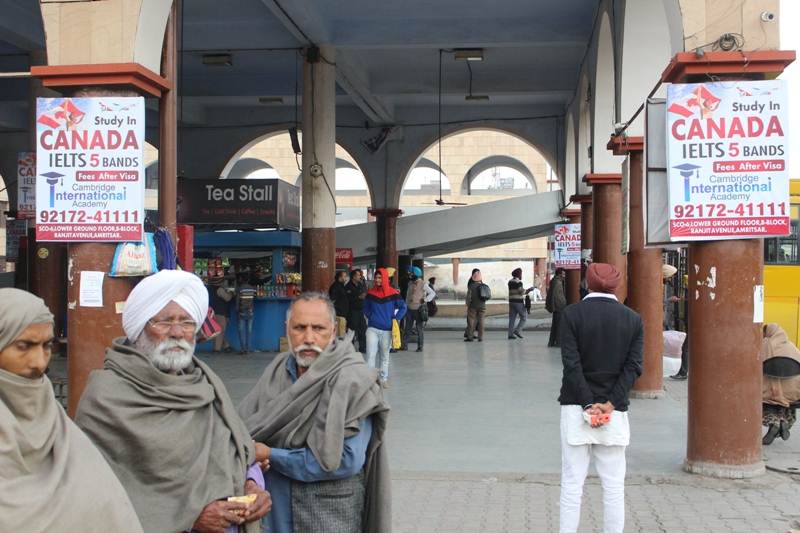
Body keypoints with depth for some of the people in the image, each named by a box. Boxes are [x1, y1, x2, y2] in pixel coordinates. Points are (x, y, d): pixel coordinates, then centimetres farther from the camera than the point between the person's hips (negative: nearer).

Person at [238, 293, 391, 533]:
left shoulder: (352, 380, -17)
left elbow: (344, 460, -24)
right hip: (275, 508, 5)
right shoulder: (277, 370, 2)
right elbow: (244, 426, 2)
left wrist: (270, 455, -18)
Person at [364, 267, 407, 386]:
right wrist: (370, 317, 5)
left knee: (385, 356, 11)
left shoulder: (393, 293, -5)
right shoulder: (371, 293, 2)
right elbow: (365, 307, 18)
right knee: (370, 355, -8)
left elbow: (403, 307, 5)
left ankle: (384, 379, 23)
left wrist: (396, 319, -4)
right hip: (372, 329, 1)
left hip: (387, 330, 0)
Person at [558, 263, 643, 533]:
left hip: (576, 406, -2)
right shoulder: (633, 319, 3)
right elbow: (633, 366, -5)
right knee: (614, 485, 9)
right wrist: (611, 403, -9)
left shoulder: (572, 314, -5)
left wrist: (588, 404, -10)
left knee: (572, 484, 4)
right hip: (615, 410, 2)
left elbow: (571, 363, -11)